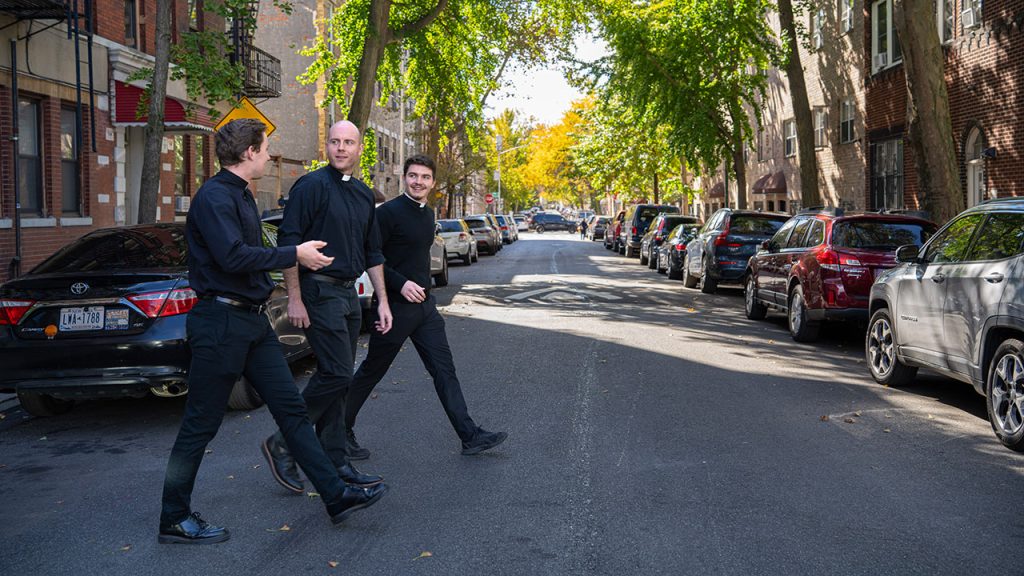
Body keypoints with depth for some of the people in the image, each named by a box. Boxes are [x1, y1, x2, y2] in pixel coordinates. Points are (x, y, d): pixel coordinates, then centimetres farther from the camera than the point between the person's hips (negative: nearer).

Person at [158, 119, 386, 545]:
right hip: (221, 321, -10)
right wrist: (295, 255, -18)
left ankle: (336, 496, 13)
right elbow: (233, 256, -26)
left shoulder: (239, 194, 17)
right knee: (201, 424, 0)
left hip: (253, 321, 10)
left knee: (291, 409, 9)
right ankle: (174, 519, 13)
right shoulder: (215, 195, -15)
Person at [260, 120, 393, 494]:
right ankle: (282, 445, 2)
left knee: (337, 378, 10)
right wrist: (294, 298, -17)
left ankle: (335, 463, 16)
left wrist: (383, 300, 15)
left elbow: (373, 253, 20)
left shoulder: (364, 195, 15)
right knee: (337, 373, -12)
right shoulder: (311, 186, -9)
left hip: (349, 294, 8)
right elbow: (288, 242, -13)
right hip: (320, 292, -8)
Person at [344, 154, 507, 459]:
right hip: (395, 306, -7)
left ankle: (470, 436, 5)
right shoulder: (389, 212, -13)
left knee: (444, 369, 4)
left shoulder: (428, 213, 12)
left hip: (424, 305, 7)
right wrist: (401, 284, -23)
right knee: (371, 371, 4)